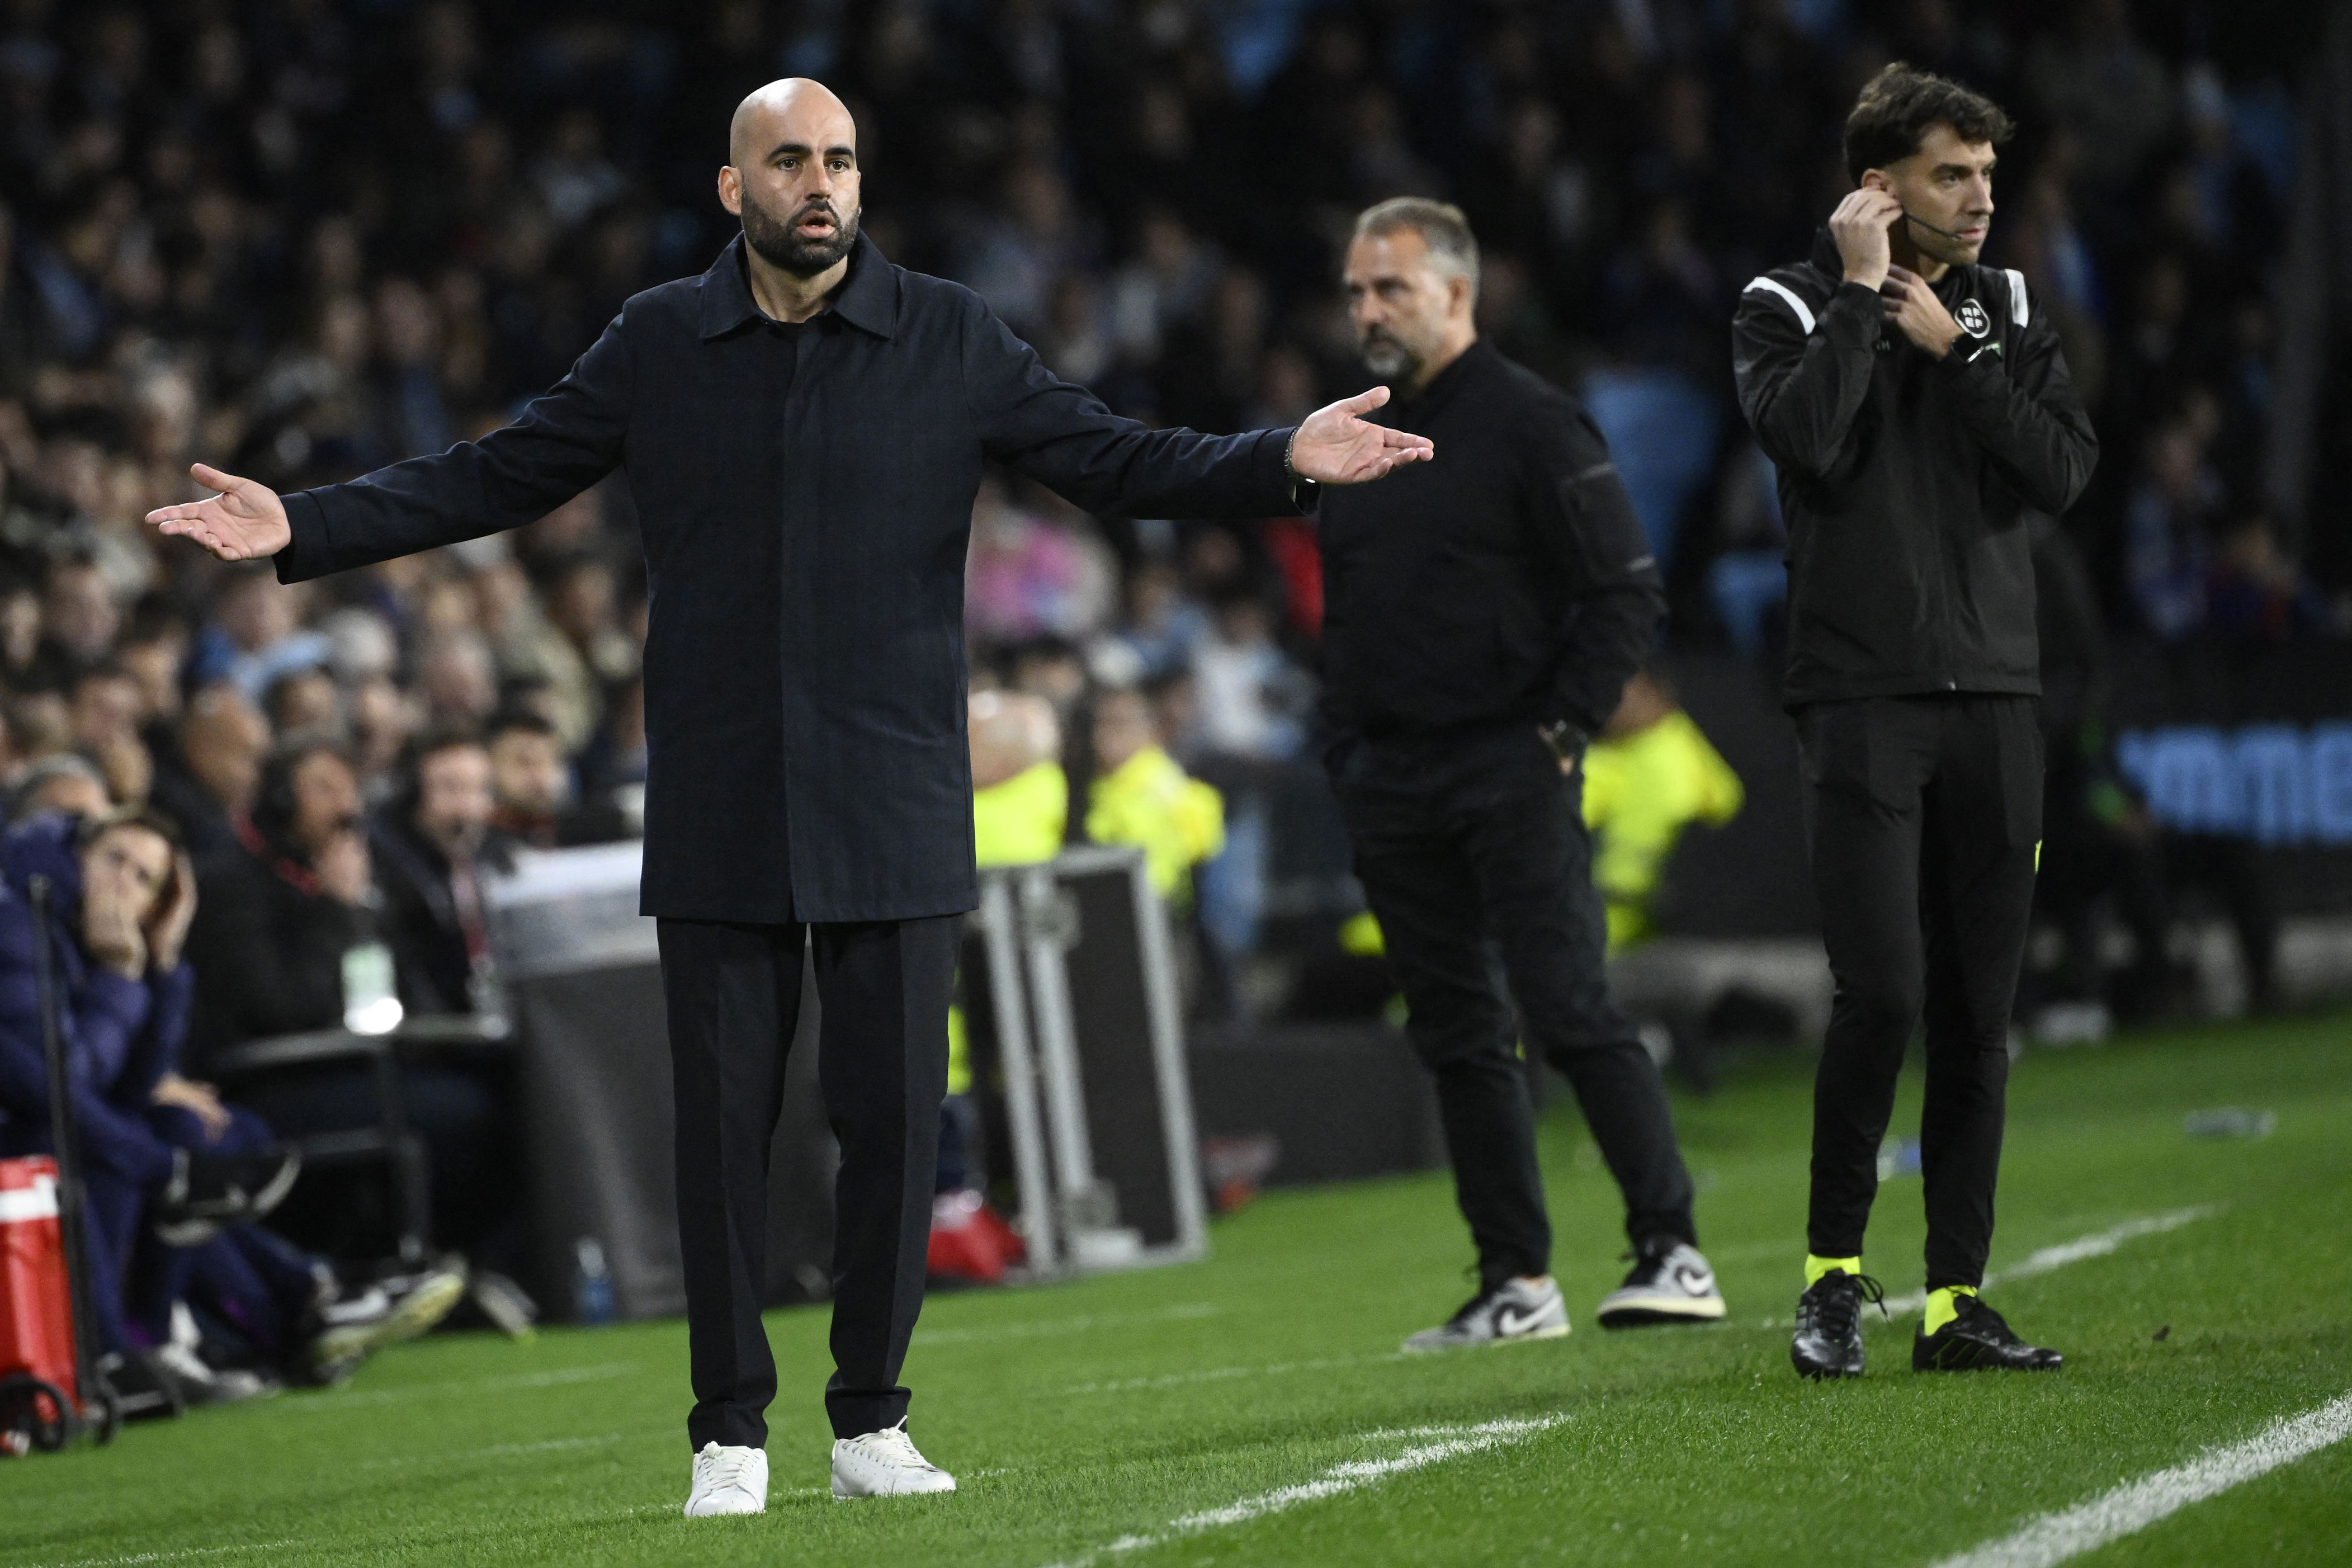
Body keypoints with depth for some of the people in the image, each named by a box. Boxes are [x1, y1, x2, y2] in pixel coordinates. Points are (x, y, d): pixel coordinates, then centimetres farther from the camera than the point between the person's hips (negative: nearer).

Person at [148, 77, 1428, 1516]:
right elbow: (492, 479, 10)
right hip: (718, 820, 0)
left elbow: (1113, 459, 2)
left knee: (895, 1115, 1)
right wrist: (303, 531, 3)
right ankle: (731, 1433, 10)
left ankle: (873, 1420, 13)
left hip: (894, 818, 0)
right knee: (723, 1119, 1)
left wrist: (1281, 465, -13)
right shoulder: (658, 346, 5)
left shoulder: (952, 341, 3)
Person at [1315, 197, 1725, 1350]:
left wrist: (1563, 728, -12)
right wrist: (1345, 759, 14)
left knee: (1569, 1008, -12)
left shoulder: (1529, 423, -5)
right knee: (1454, 1033, 6)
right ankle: (1515, 1286, 10)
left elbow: (1627, 592, -7)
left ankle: (1673, 1254, -9)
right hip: (1392, 784, 7)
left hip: (1510, 767, -7)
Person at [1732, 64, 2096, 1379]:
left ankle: (1959, 1298, 8)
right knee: (1883, 992, -14)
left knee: (1980, 1012, 3)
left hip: (1994, 701, 4)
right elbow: (1806, 434, -19)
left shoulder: (2008, 311, 12)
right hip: (1865, 702, -4)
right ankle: (1833, 1275, 1)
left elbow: (2067, 470, -2)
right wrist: (1863, 292, -13)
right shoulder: (1791, 307, 1)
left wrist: (1952, 348, -6)